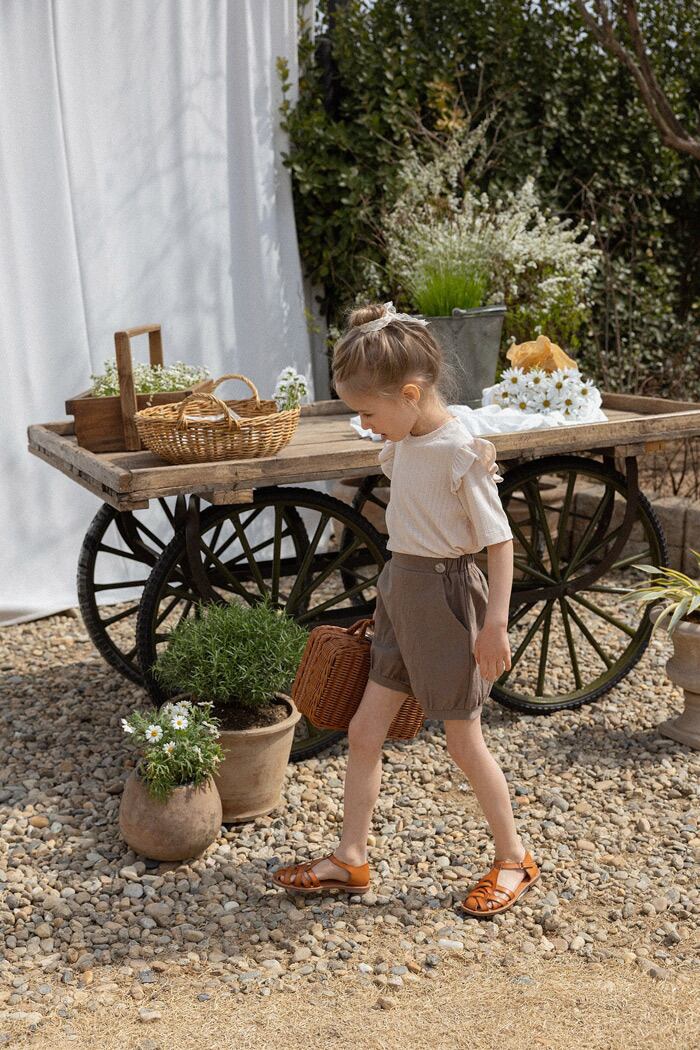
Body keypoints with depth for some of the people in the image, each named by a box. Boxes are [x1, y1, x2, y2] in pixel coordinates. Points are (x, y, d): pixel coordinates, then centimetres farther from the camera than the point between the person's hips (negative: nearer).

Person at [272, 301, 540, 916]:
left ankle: (514, 860, 25)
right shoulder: (404, 443, 3)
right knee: (364, 731, 8)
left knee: (463, 741, 6)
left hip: (446, 597, -8)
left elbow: (499, 541, -17)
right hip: (400, 589, 8)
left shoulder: (461, 453, -20)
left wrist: (496, 623, -18)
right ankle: (351, 860, 21)